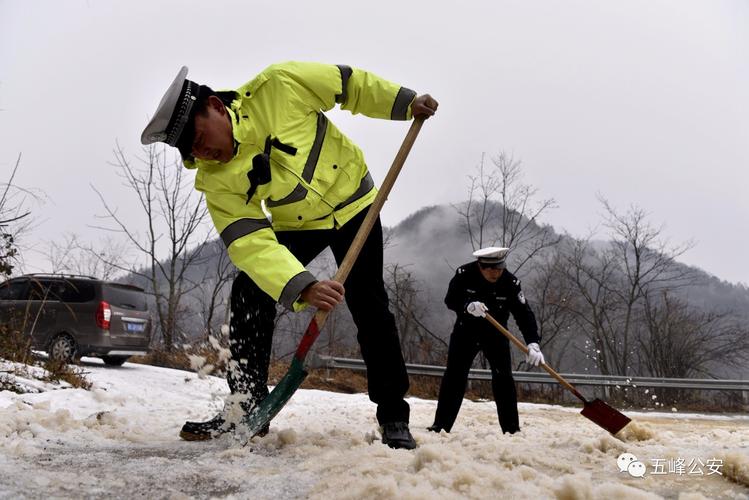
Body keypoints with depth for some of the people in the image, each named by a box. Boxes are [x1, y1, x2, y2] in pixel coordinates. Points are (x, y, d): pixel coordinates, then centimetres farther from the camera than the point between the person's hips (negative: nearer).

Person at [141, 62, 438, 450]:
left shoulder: (280, 86, -26)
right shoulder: (215, 181, -20)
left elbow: (349, 84, -12)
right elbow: (251, 242, -31)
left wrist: (404, 102, -12)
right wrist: (301, 287, -45)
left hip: (352, 203, -2)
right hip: (294, 225, 3)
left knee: (368, 307, -10)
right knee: (250, 292, -14)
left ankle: (393, 417, 1)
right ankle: (246, 404, -1)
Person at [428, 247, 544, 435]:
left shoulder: (510, 283, -21)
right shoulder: (464, 274, -20)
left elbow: (524, 314, -24)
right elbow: (450, 299, -15)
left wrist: (533, 343, -36)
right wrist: (468, 306, -37)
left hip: (496, 334, 0)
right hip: (466, 330, 0)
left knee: (503, 378, -6)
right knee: (454, 376, -3)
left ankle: (511, 428, 4)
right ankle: (441, 424, 3)